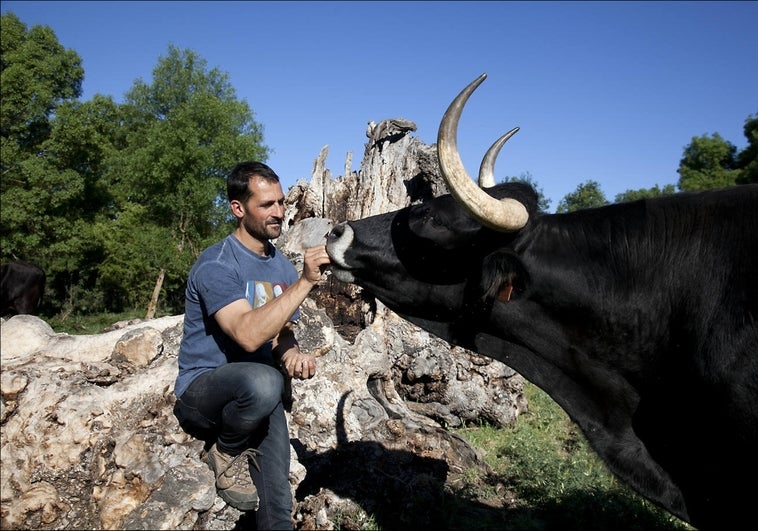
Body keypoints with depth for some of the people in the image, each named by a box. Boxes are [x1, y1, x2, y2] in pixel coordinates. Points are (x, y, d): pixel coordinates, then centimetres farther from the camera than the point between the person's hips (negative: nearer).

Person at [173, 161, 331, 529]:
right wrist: (305, 282, -33)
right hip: (202, 392, -5)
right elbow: (249, 335, -33)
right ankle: (226, 452, -7)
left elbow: (281, 334, 8)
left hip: (254, 396, 5)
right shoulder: (216, 264, -19)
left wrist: (292, 355, -16)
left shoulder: (283, 267, 3)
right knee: (263, 382, -37)